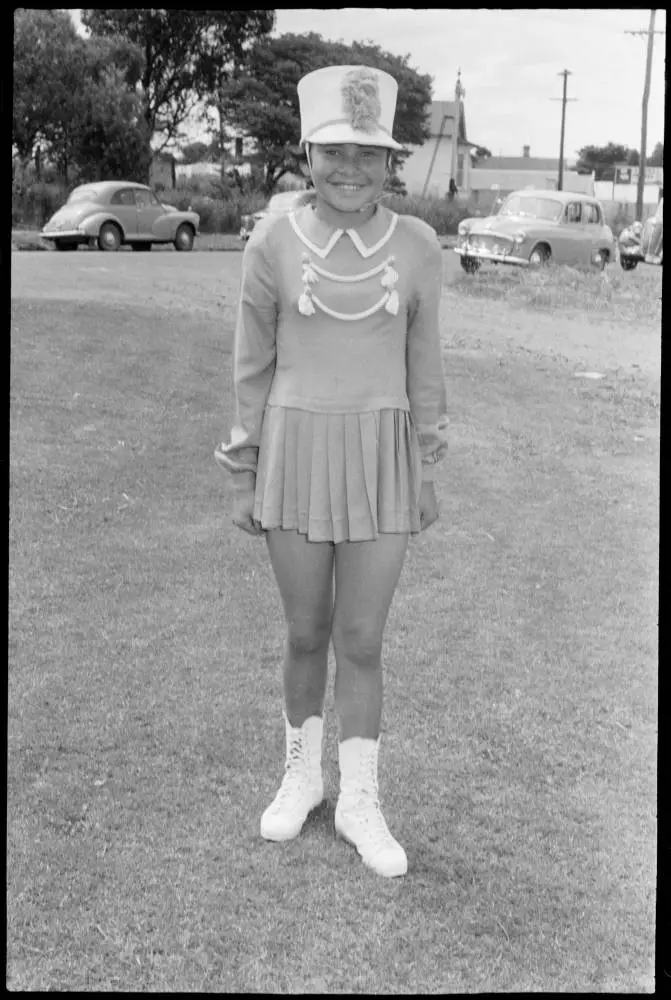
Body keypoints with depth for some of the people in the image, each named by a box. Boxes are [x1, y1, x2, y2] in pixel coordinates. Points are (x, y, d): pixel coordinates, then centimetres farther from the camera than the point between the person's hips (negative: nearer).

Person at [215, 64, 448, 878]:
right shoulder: (272, 244, -5)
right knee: (306, 633, 11)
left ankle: (359, 801, 22)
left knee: (362, 640, 5)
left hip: (381, 460, 0)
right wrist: (244, 478, 2)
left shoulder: (416, 245, -2)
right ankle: (301, 774, 34)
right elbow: (253, 366, 1)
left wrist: (427, 472, 6)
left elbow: (423, 363, 4)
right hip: (295, 455, 0)